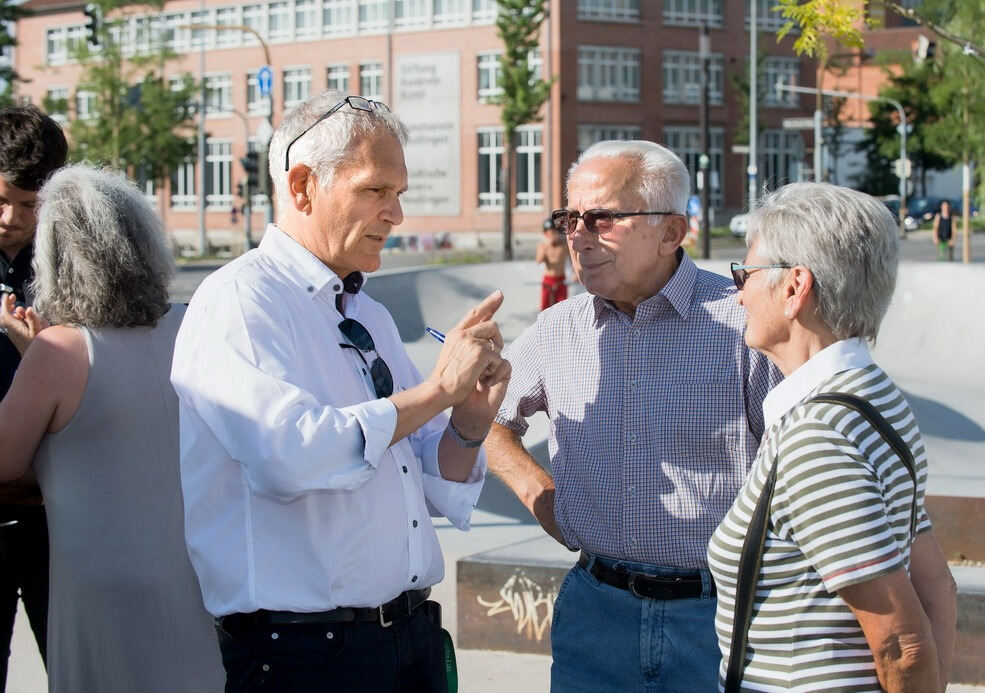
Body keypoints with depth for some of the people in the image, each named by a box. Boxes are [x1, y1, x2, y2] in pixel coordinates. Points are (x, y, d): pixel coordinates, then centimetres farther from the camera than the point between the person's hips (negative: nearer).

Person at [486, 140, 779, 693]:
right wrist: (536, 492, 9)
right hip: (595, 610, 4)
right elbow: (486, 414, 22)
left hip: (719, 619, -3)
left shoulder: (743, 325, -9)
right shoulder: (558, 331, 5)